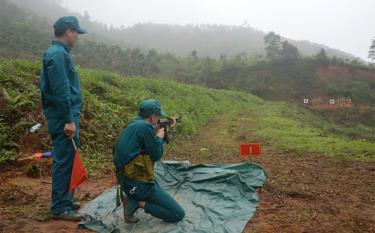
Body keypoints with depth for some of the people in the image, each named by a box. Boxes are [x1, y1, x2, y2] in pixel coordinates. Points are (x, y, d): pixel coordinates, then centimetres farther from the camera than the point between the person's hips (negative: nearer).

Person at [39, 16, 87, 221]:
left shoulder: (57, 52, 17)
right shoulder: (58, 54, -15)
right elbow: (60, 91, -22)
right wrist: (68, 120, -21)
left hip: (63, 116, 10)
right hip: (63, 117, -10)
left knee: (65, 160, 16)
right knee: (64, 161, -4)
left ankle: (63, 200, 27)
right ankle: (60, 207, 6)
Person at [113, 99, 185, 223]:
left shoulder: (134, 124, 11)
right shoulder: (145, 126, -18)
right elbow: (156, 155, -11)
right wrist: (159, 136, 5)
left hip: (127, 180, 9)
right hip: (138, 184, -9)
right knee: (178, 214, -3)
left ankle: (134, 199, 13)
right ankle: (138, 203, -8)